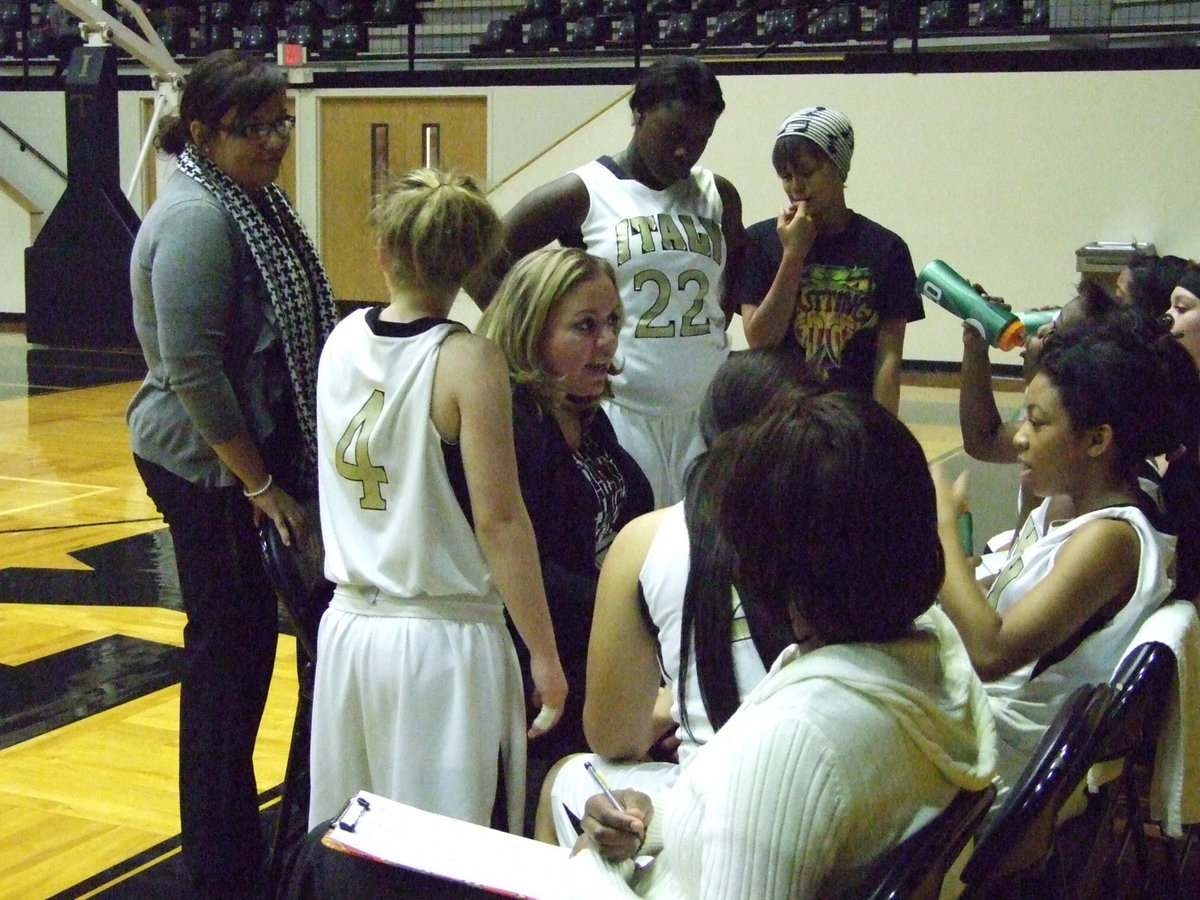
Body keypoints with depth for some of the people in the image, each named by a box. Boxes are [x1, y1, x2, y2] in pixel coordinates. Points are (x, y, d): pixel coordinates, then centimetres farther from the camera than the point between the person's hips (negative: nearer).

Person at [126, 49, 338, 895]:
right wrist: (260, 486, -17)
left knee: (244, 633, 15)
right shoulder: (196, 216, -18)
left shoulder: (254, 201, 9)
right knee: (229, 640, 1)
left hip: (259, 448, 9)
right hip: (207, 464, -9)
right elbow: (192, 369, -22)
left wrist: (276, 471, 15)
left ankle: (231, 823, 31)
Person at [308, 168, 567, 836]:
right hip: (441, 639, -6)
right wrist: (544, 655, -8)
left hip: (349, 626, 6)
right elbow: (499, 521, -15)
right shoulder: (468, 360, -14)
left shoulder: (343, 338, 2)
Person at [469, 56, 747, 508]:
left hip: (707, 410, 5)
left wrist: (716, 327, 10)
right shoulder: (581, 194, -4)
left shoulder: (719, 195, 10)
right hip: (621, 412, -5)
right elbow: (478, 263, -3)